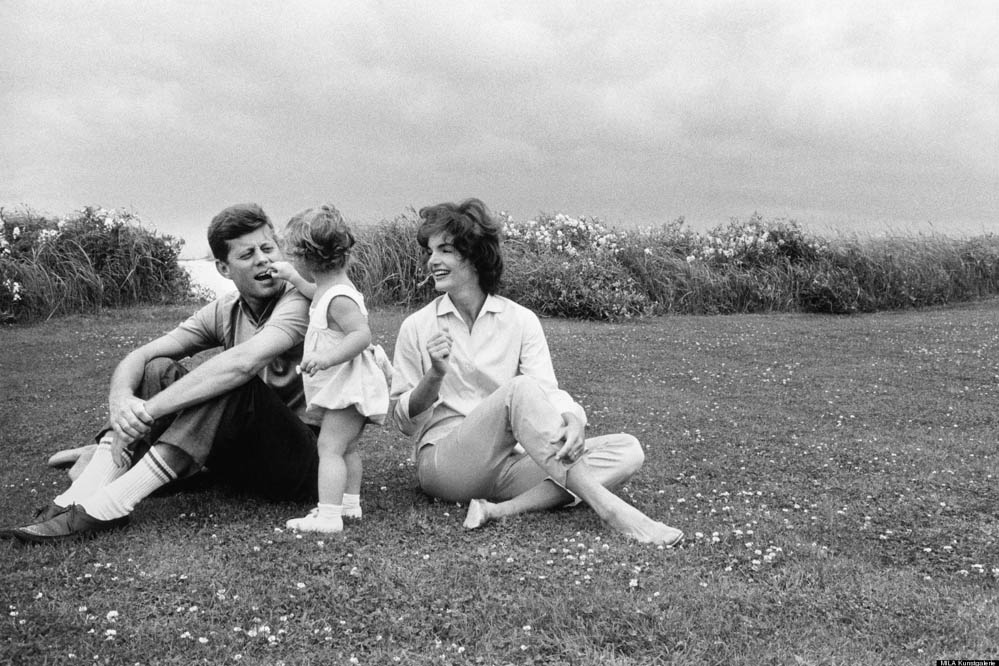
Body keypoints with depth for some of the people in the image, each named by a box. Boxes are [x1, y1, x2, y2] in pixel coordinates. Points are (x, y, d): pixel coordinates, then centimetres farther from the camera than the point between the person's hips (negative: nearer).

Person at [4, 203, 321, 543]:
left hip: (305, 460, -6)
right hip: (241, 456, 6)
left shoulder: (300, 299, -15)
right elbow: (138, 357, -2)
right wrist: (120, 400, -25)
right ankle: (80, 498, -19)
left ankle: (108, 507, -29)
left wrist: (148, 410, -31)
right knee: (158, 371, -6)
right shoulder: (224, 311, 5)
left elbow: (243, 362, -34)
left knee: (234, 384, -32)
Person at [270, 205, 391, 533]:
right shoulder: (332, 288, 10)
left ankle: (328, 516, -16)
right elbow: (317, 294, 35)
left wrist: (327, 357, -38)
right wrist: (293, 278, 36)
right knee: (346, 447, 20)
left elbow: (362, 334, -32)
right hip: (345, 387, 11)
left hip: (349, 387, -11)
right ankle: (350, 503, 32)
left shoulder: (339, 298, -22)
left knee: (330, 447, -13)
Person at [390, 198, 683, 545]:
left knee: (627, 450, -15)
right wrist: (435, 375, -15)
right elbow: (404, 420, 5)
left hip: (508, 462, 3)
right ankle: (608, 507, -34)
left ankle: (503, 510, -31)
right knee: (519, 389, -31)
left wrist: (571, 419, -26)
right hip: (443, 462, -3)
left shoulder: (520, 320, 6)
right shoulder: (416, 327, 3)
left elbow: (548, 393, -3)